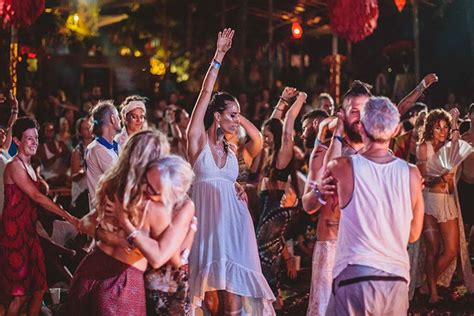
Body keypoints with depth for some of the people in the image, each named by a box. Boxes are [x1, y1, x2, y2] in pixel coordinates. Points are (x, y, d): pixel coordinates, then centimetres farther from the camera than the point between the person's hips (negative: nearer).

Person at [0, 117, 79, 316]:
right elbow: (37, 197, -20)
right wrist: (68, 217, -24)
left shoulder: (29, 167, 16)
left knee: (39, 289, 6)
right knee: (20, 294, -5)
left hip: (29, 232, 9)